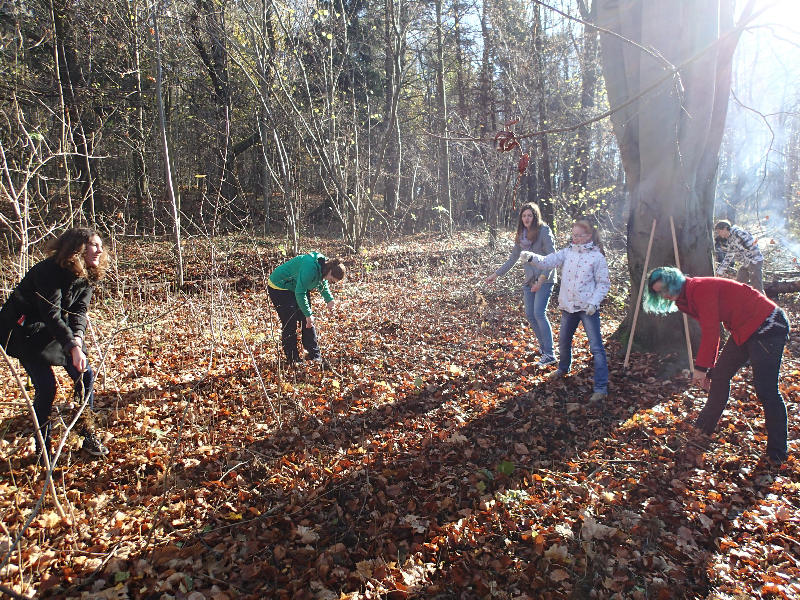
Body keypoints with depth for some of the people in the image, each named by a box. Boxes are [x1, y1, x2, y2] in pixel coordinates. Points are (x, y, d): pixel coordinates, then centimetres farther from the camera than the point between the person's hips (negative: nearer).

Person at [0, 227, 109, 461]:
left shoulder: (87, 276, -4)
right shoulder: (49, 271, -27)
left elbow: (79, 310, -11)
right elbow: (51, 316, -32)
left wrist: (78, 338, -31)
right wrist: (73, 347, -39)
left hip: (55, 329, 7)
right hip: (24, 330, -7)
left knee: (85, 375, -2)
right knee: (46, 386, -12)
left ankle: (87, 435, 11)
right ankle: (43, 448, 7)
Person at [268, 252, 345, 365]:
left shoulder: (323, 267, -8)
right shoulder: (310, 268, -36)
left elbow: (322, 283, 14)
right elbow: (300, 293, -34)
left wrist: (329, 299, 2)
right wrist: (308, 314, -29)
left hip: (297, 287, 9)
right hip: (279, 287, -9)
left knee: (308, 322, 6)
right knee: (290, 324, -10)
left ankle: (315, 356, 13)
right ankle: (293, 360, 0)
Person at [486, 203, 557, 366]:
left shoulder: (543, 231, -10)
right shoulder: (521, 235, 10)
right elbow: (512, 259, 18)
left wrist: (541, 279, -25)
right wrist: (496, 274, 17)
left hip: (545, 279, -7)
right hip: (529, 280, 7)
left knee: (539, 313, -14)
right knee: (530, 314, 6)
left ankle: (549, 354, -10)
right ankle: (543, 347, 20)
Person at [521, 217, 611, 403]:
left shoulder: (597, 256, -8)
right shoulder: (567, 252, 2)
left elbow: (604, 284, -6)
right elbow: (548, 261, -10)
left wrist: (594, 302, -18)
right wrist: (531, 257, -29)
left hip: (588, 308, -5)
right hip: (568, 306, 5)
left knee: (596, 347, -6)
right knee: (563, 341, 21)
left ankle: (601, 388, -2)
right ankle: (563, 368, 49)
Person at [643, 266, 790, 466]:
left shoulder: (699, 288, -20)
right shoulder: (685, 299, 9)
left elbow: (711, 332, -24)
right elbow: (709, 333, 13)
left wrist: (701, 367, -20)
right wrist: (708, 368, 11)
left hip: (768, 326, -10)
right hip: (742, 331, 10)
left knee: (765, 390, -11)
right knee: (719, 376, 13)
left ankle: (777, 454, -2)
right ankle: (703, 429, 27)